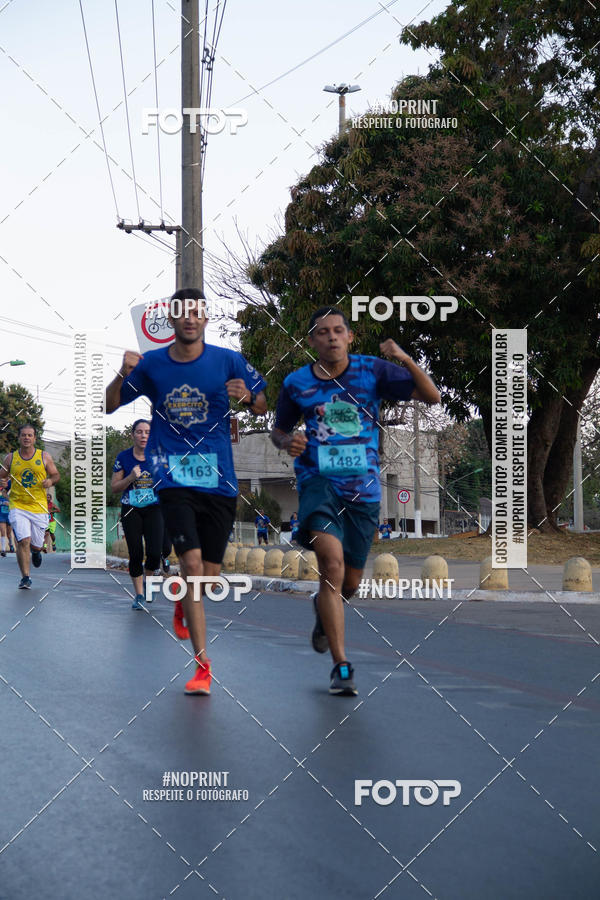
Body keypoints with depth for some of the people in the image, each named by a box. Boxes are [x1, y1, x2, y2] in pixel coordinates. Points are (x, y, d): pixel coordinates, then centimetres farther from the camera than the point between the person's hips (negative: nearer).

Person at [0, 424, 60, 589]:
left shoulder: (44, 457, 4)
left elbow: (56, 475, 12)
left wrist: (51, 480, -11)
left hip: (39, 507, 1)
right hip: (17, 506, -1)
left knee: (36, 545, 8)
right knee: (23, 541, -17)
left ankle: (36, 551, 47)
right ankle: (25, 578, -7)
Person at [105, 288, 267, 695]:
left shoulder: (229, 361, 2)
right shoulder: (151, 364, 4)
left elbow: (264, 408, 7)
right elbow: (109, 405, 9)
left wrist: (247, 397, -16)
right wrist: (123, 374, -10)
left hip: (219, 478, 1)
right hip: (174, 478, -1)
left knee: (209, 574, 6)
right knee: (192, 563, -17)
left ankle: (183, 601, 45)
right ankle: (203, 665, -12)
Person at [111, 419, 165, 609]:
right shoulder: (123, 457, -1)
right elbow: (114, 487, 1)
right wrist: (131, 478, -15)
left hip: (154, 509, 0)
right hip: (131, 510, 0)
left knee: (154, 553, -12)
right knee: (135, 554, -3)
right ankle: (139, 595, 11)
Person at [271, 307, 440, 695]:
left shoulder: (373, 371, -1)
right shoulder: (296, 383, 2)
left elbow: (432, 396, -6)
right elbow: (279, 430, 17)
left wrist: (407, 361, -22)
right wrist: (288, 442, -7)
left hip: (363, 487, 2)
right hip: (318, 481, -1)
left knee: (349, 583, 10)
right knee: (332, 559, -26)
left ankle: (323, 609, 50)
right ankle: (342, 666, -21)